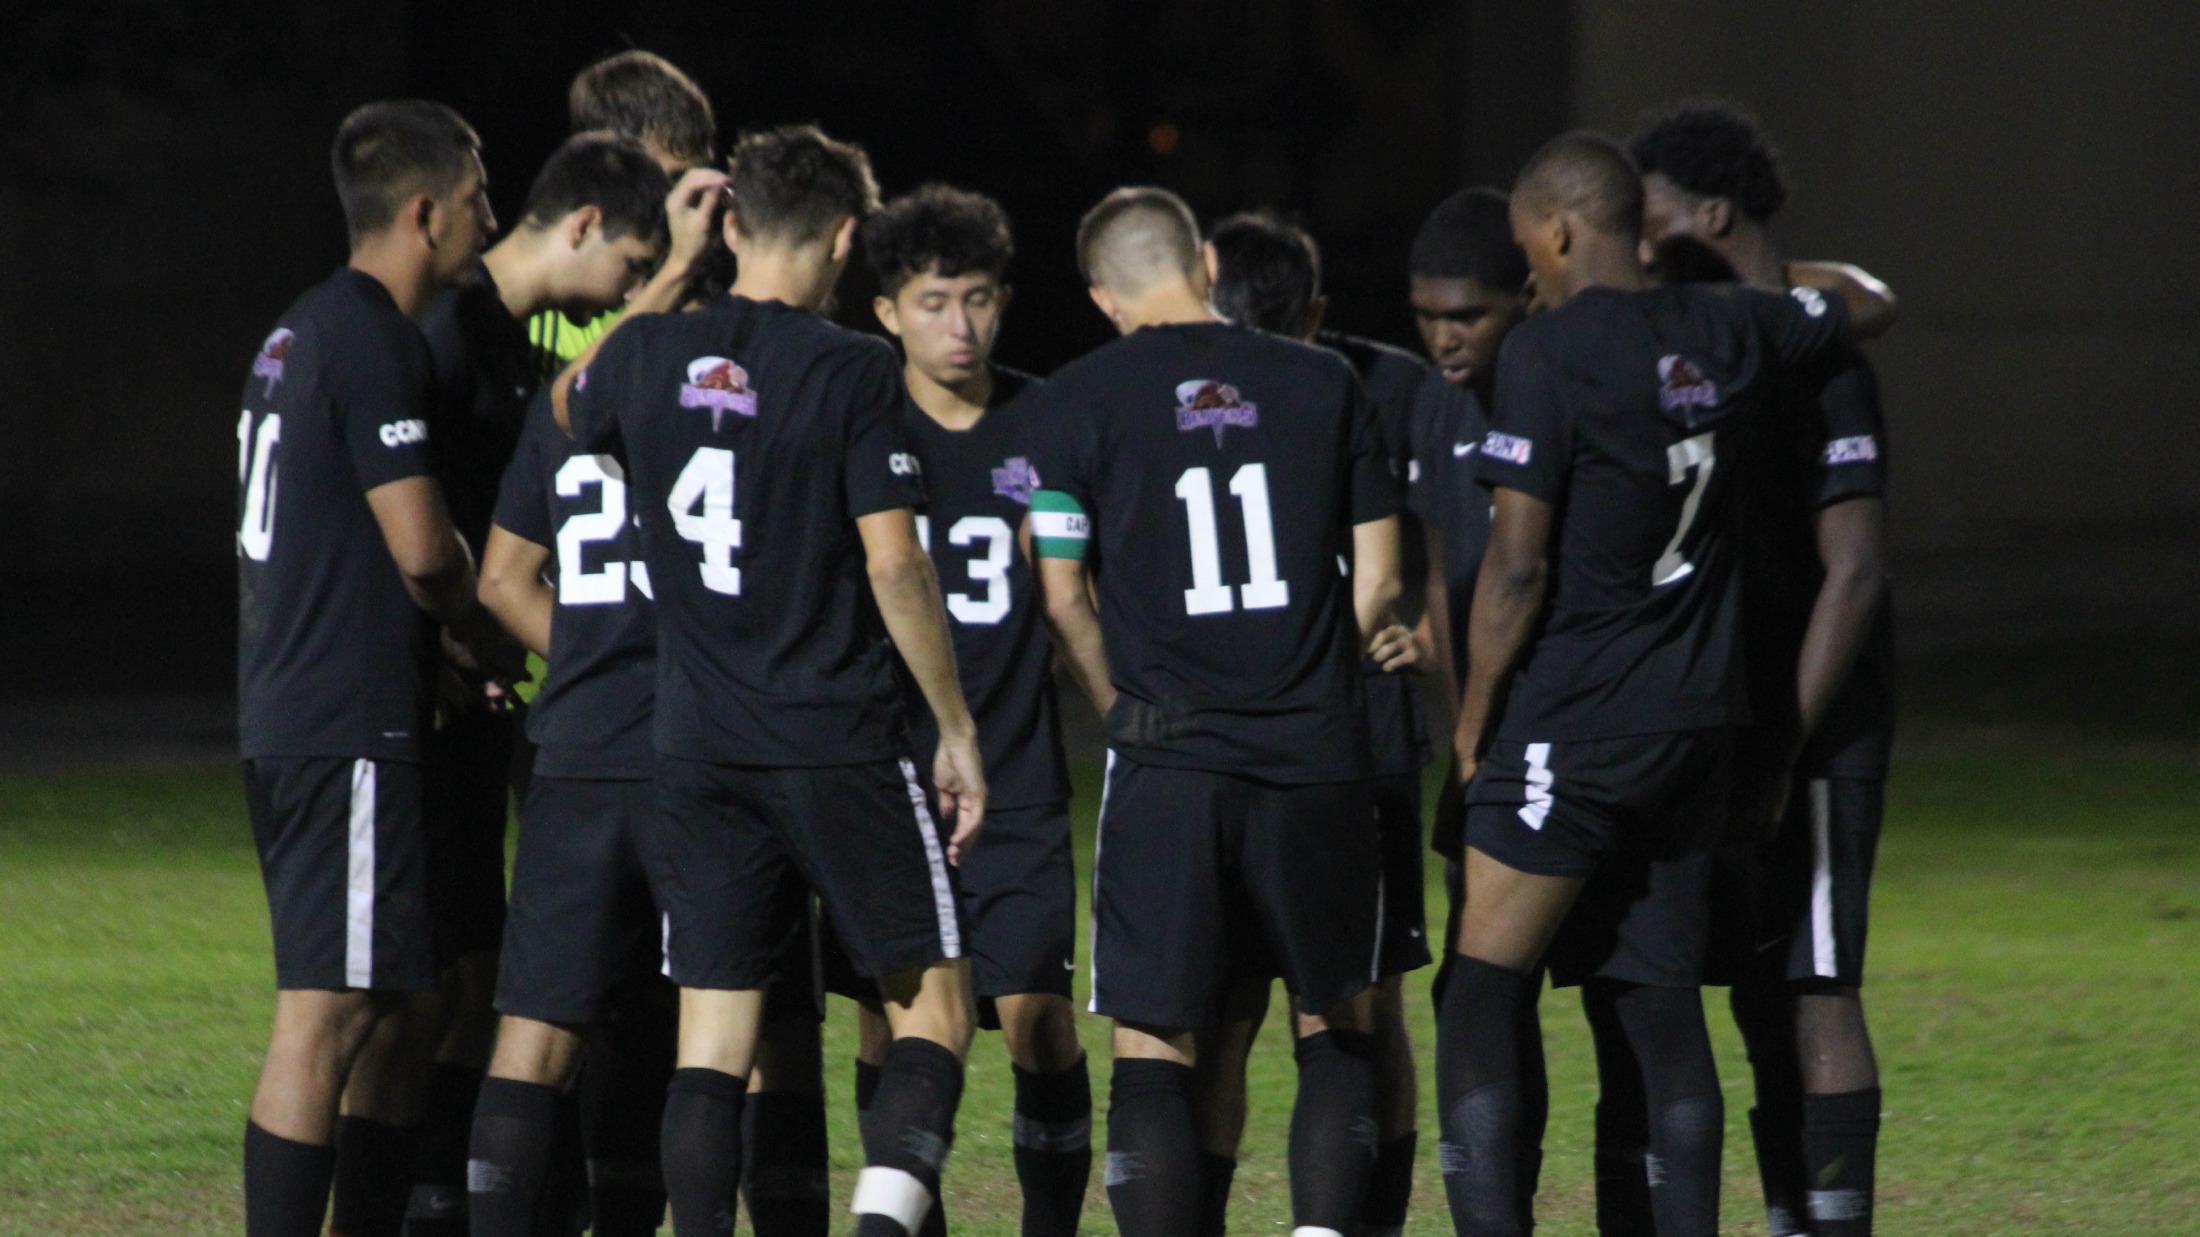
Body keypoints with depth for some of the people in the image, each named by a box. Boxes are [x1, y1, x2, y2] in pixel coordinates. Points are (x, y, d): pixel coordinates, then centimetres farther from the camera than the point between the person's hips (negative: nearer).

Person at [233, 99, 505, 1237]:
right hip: (351, 727, -10)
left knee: (396, 998, 15)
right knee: (329, 1010, -11)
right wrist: (490, 639, 1)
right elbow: (422, 547, -18)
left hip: (285, 710, 10)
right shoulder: (372, 339, -14)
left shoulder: (301, 332, 18)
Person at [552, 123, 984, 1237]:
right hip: (841, 745, -4)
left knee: (711, 1039, 6)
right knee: (931, 1006, 4)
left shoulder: (648, 355, 3)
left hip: (698, 749, 4)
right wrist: (958, 732, -3)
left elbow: (569, 403, 28)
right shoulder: (852, 373, -9)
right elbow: (894, 568, -12)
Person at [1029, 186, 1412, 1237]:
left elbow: (1062, 598, 0)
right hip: (1316, 757, 2)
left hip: (1169, 762, -2)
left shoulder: (1081, 399, 0)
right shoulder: (1325, 384, 6)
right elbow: (1379, 578, 8)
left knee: (1154, 1052, 1)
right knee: (1340, 1031, 15)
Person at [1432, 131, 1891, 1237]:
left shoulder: (1546, 355, -12)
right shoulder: (1728, 336, 6)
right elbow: (1863, 307, 28)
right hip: (1693, 726, 7)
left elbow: (1516, 570, -13)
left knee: (1479, 1017, -5)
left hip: (1570, 727, -7)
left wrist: (1473, 723, -3)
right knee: (1662, 1015, 11)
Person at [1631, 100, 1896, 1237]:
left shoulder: (1819, 367, -14)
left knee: (1813, 991, -10)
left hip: (1812, 733, -9)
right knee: (1759, 995, 9)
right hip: (1735, 727, 9)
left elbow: (1854, 575, -18)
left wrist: (1782, 753, -20)